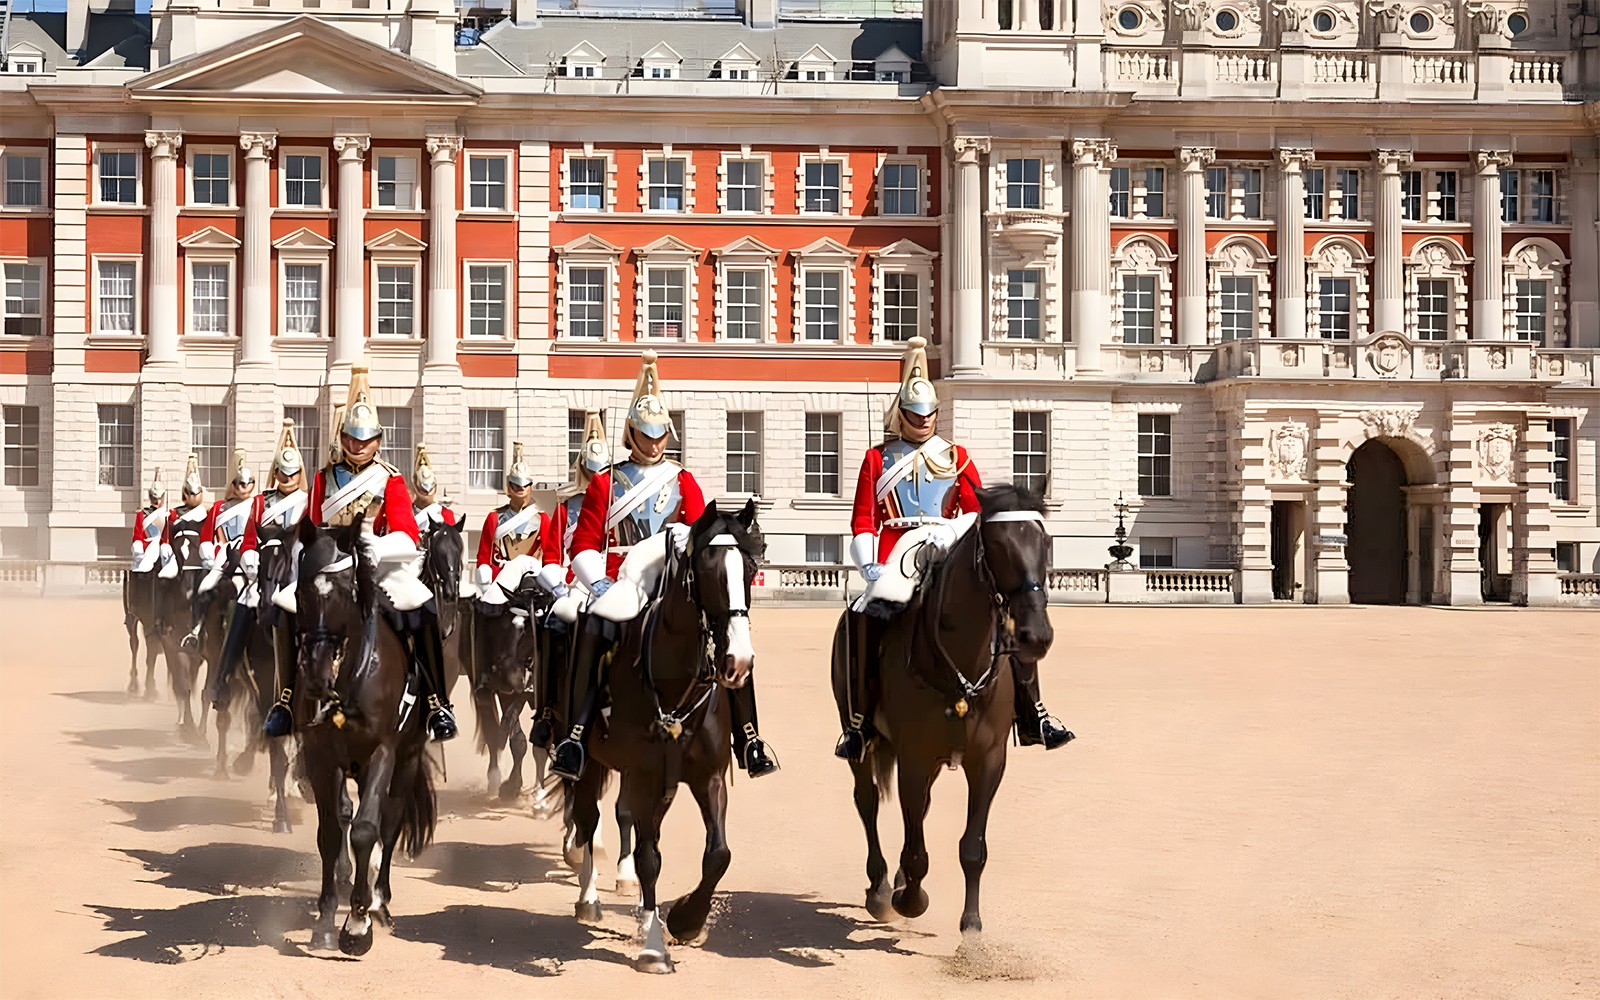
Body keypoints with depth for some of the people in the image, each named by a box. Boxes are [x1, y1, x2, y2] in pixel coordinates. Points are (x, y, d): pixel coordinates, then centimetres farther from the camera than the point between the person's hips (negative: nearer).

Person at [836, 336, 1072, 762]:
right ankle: (857, 724, -24)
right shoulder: (877, 459, 13)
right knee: (865, 616, -31)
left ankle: (1032, 715, -5)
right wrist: (869, 566, -10)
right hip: (895, 559, -2)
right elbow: (863, 521, 7)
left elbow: (978, 509, 7)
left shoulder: (955, 456, 16)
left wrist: (950, 535, -14)